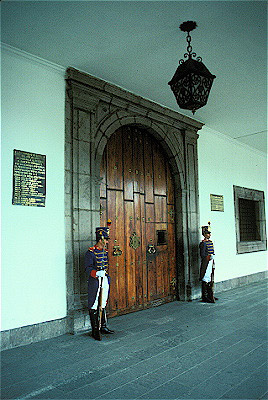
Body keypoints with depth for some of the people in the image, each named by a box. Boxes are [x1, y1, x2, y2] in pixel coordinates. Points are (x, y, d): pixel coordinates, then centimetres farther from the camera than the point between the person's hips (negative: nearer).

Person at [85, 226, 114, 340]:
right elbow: (88, 268, -19)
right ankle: (95, 330, 11)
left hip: (105, 280, 7)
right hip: (95, 281, -7)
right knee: (94, 307, 1)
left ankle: (103, 327, 29)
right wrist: (97, 273, -36)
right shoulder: (90, 252, -13)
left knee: (103, 305, 17)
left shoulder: (106, 251, 12)